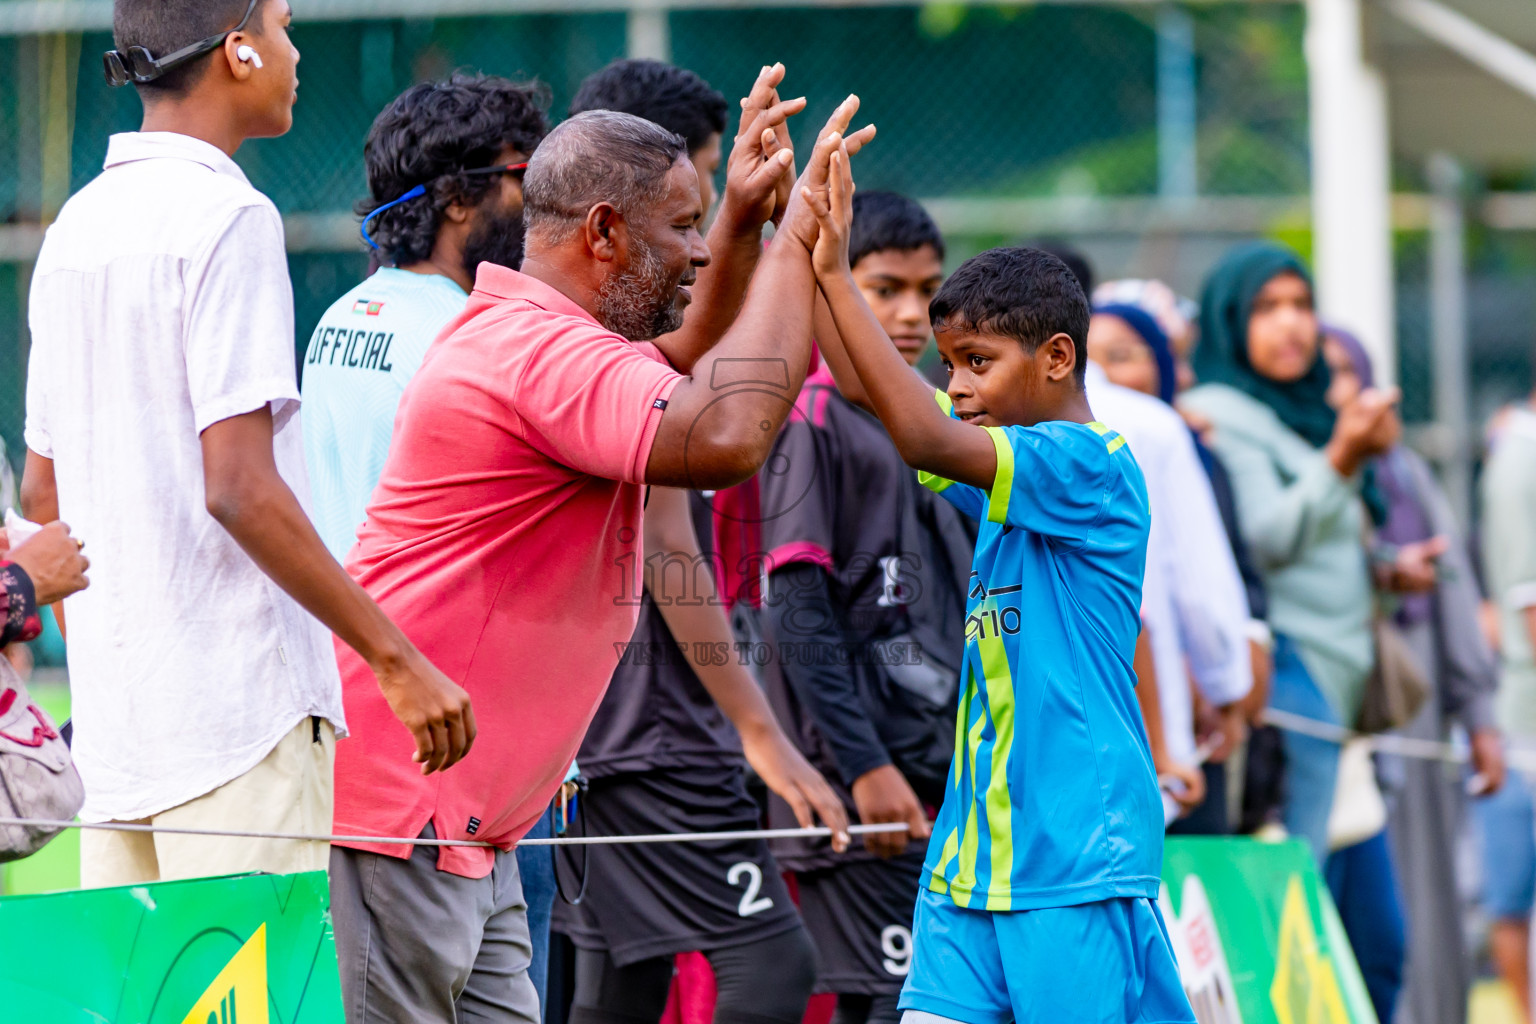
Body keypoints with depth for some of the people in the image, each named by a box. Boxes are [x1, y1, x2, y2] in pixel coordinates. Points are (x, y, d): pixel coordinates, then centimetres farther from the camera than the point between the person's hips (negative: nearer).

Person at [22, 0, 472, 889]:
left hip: (115, 712, 9)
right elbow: (240, 488, -19)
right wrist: (395, 659, -17)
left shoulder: (76, 227, 15)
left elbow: (42, 491, 20)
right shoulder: (226, 217, -12)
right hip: (237, 703, -9)